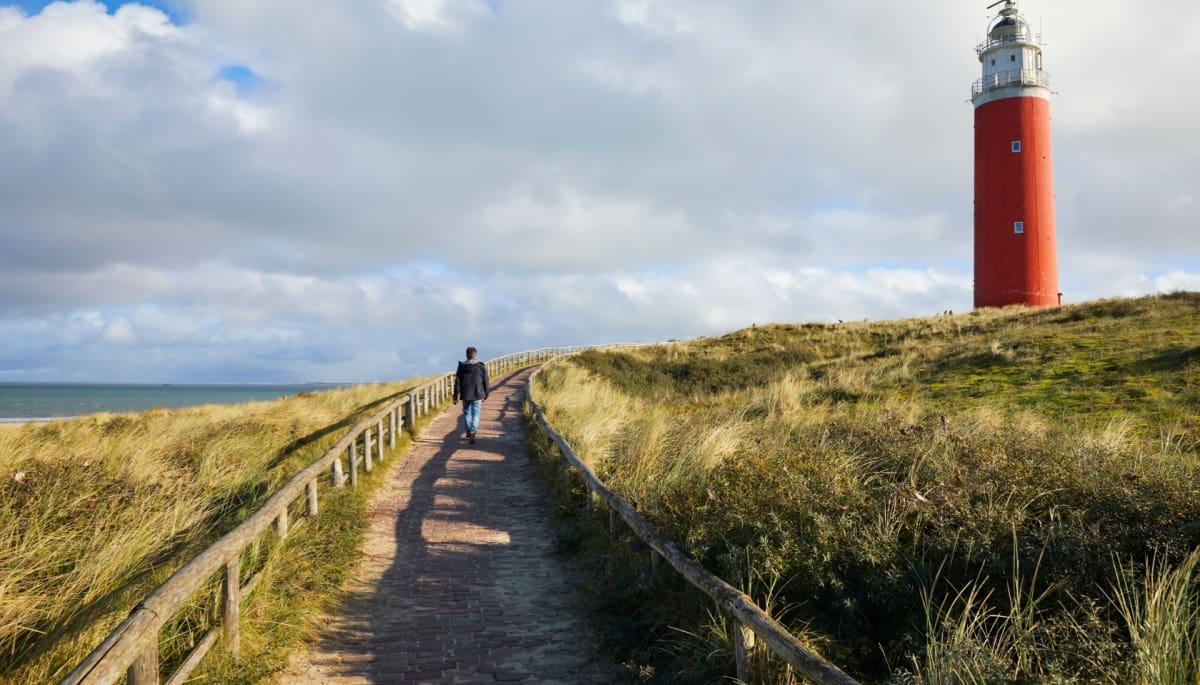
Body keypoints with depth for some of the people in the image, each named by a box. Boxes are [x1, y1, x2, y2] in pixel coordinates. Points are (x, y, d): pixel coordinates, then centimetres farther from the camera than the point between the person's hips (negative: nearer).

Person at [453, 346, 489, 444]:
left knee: (467, 413, 17)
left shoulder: (462, 367, -4)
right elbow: (486, 382, -1)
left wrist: (455, 396, 2)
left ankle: (469, 433, 27)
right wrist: (485, 395, 11)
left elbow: (457, 383, -3)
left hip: (465, 395, 2)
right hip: (477, 395, -1)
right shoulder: (481, 367, -7)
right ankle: (472, 432, -17)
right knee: (475, 414, 2)